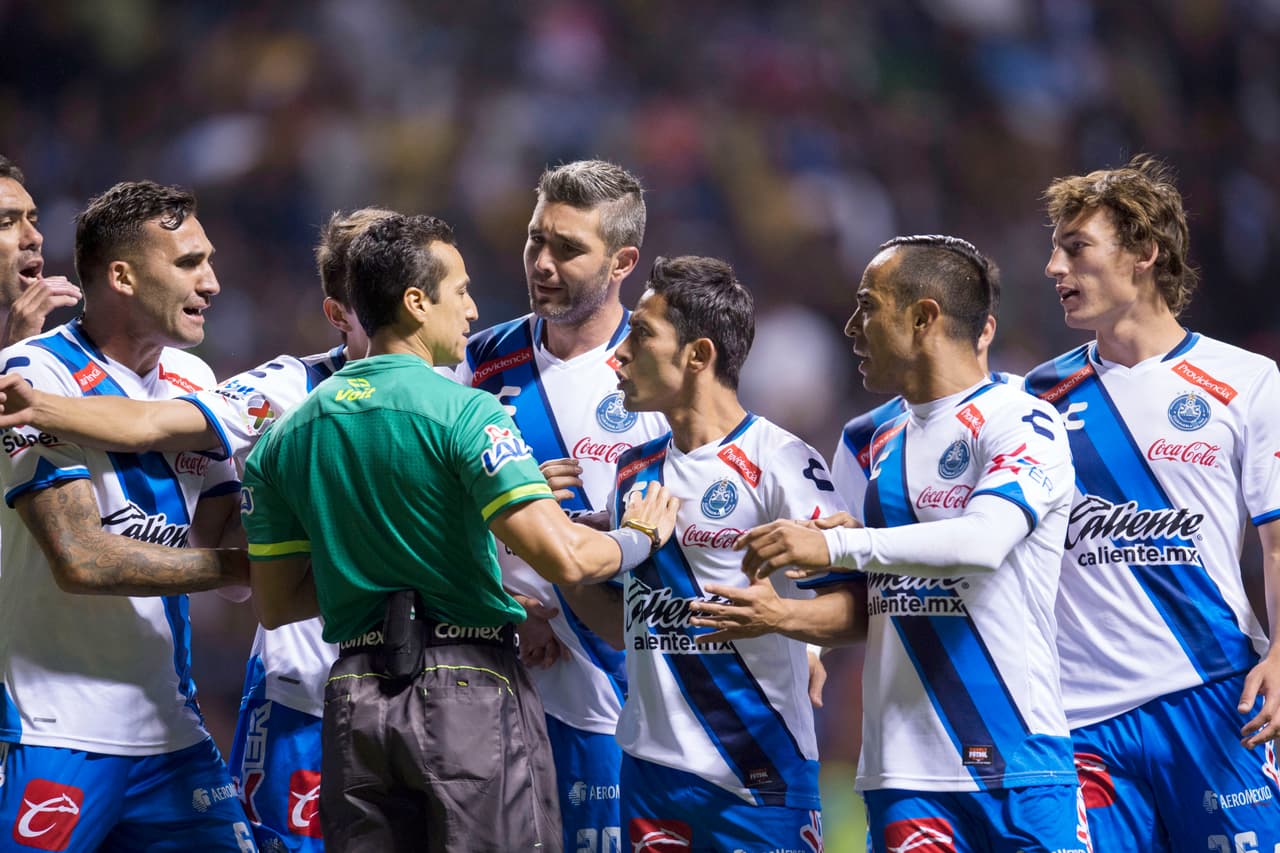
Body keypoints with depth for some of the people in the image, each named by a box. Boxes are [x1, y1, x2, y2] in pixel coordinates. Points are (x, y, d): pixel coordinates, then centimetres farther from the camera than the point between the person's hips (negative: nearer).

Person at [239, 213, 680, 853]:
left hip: (354, 701, 6)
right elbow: (563, 558, -18)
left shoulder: (285, 436, 9)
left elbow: (275, 603, 13)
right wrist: (643, 536, 2)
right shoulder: (463, 411, -10)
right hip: (470, 692, -6)